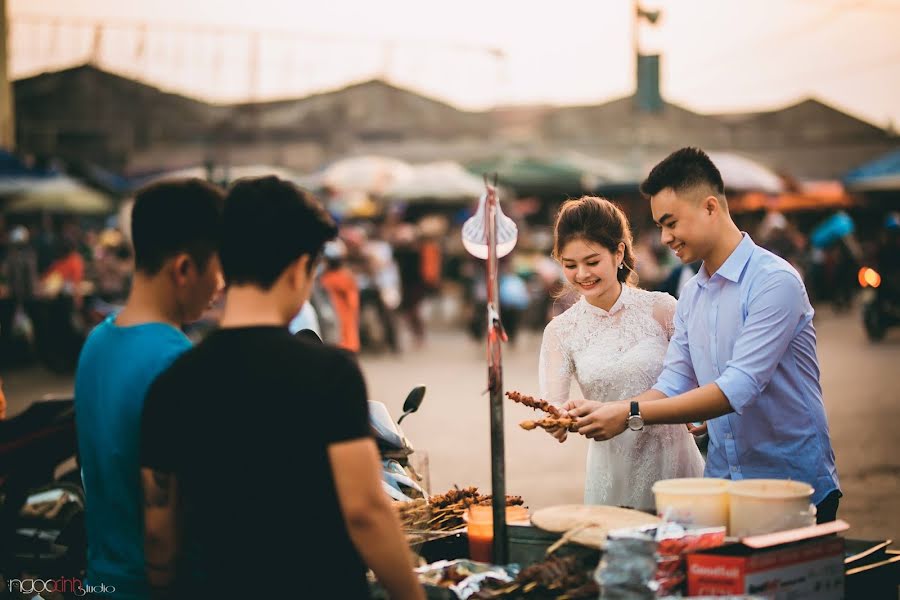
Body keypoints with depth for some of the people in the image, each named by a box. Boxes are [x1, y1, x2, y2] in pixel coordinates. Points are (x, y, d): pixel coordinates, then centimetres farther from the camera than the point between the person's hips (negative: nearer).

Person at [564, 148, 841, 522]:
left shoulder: (774, 281, -17)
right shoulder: (691, 297, 9)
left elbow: (737, 389, -24)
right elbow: (672, 387, 8)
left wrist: (632, 415, -26)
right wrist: (604, 411, -10)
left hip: (795, 490, -6)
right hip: (722, 487, 7)